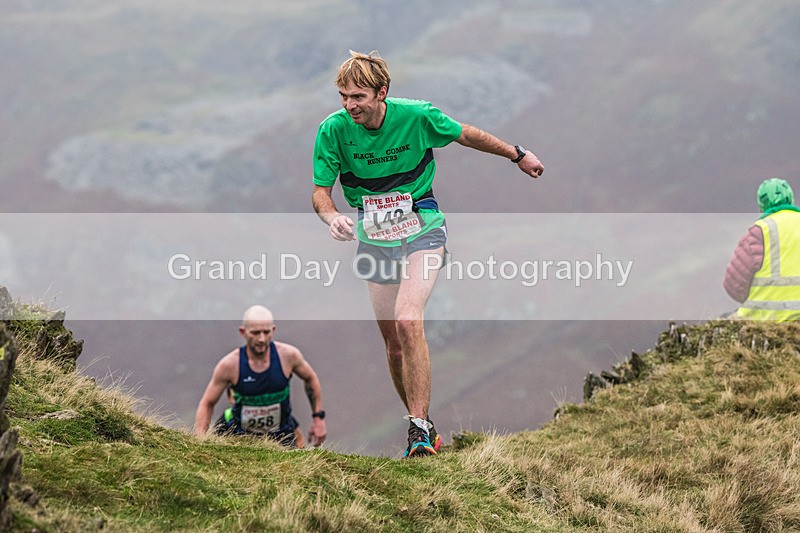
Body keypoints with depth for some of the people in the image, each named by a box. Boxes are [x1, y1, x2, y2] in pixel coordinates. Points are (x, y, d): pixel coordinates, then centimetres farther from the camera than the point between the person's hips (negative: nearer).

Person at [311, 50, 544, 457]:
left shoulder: (417, 116, -14)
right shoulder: (333, 129, -11)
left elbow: (465, 135, 4)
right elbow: (320, 190, -5)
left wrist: (517, 155, 17)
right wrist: (332, 217, -28)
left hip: (421, 228, -3)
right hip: (373, 237, 3)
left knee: (407, 321, -24)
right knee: (393, 341, 3)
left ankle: (420, 428, -24)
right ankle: (420, 424, 20)